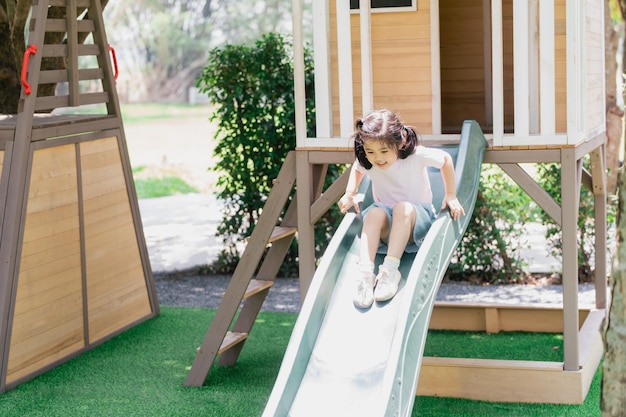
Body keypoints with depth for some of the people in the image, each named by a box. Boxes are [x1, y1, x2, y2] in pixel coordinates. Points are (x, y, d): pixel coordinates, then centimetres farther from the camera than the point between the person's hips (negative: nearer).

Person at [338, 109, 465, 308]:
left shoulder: (417, 155, -18)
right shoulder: (366, 161, -9)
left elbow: (446, 159, 0)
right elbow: (356, 169, 16)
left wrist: (451, 195, 0)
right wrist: (349, 194, 1)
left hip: (418, 219, -2)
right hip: (386, 226, 2)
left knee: (403, 208, -36)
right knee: (375, 212, -33)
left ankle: (390, 269, -42)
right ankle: (365, 273, -45)